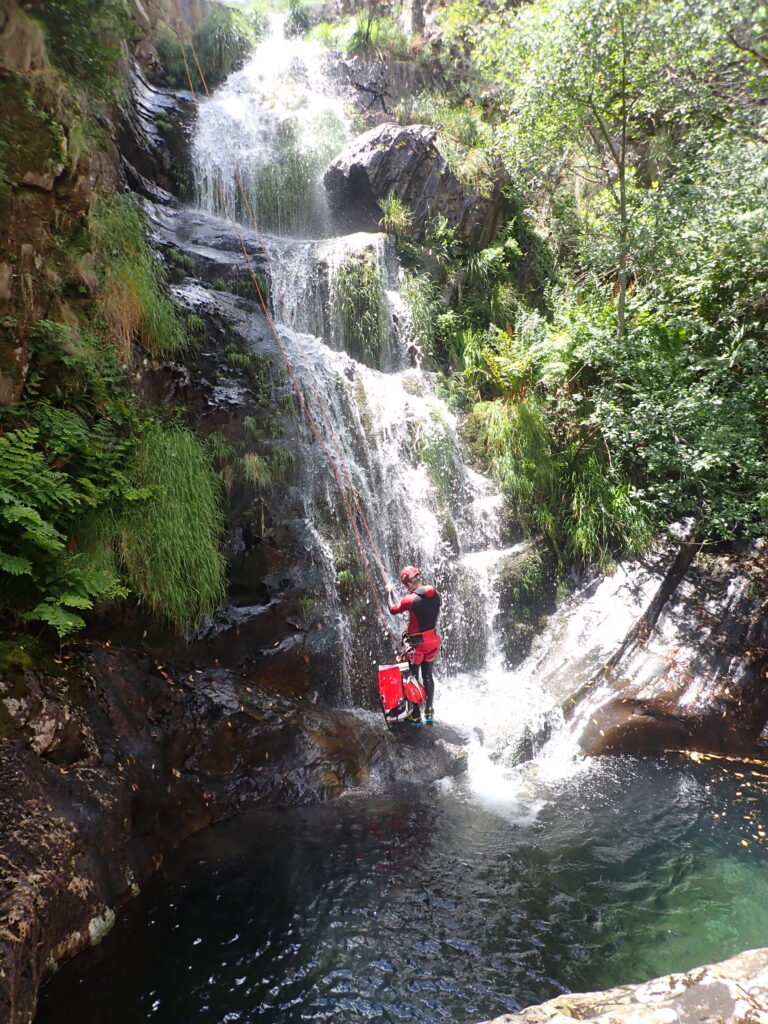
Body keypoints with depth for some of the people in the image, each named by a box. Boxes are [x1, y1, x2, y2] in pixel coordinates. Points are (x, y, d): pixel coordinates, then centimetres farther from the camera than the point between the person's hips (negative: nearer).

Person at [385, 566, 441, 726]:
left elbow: (393, 609, -4)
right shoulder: (436, 594, -6)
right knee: (428, 675, 19)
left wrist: (390, 592, 11)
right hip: (433, 640, 6)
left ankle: (415, 715, 13)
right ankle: (429, 711, 23)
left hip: (416, 642, -6)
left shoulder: (411, 599, -22)